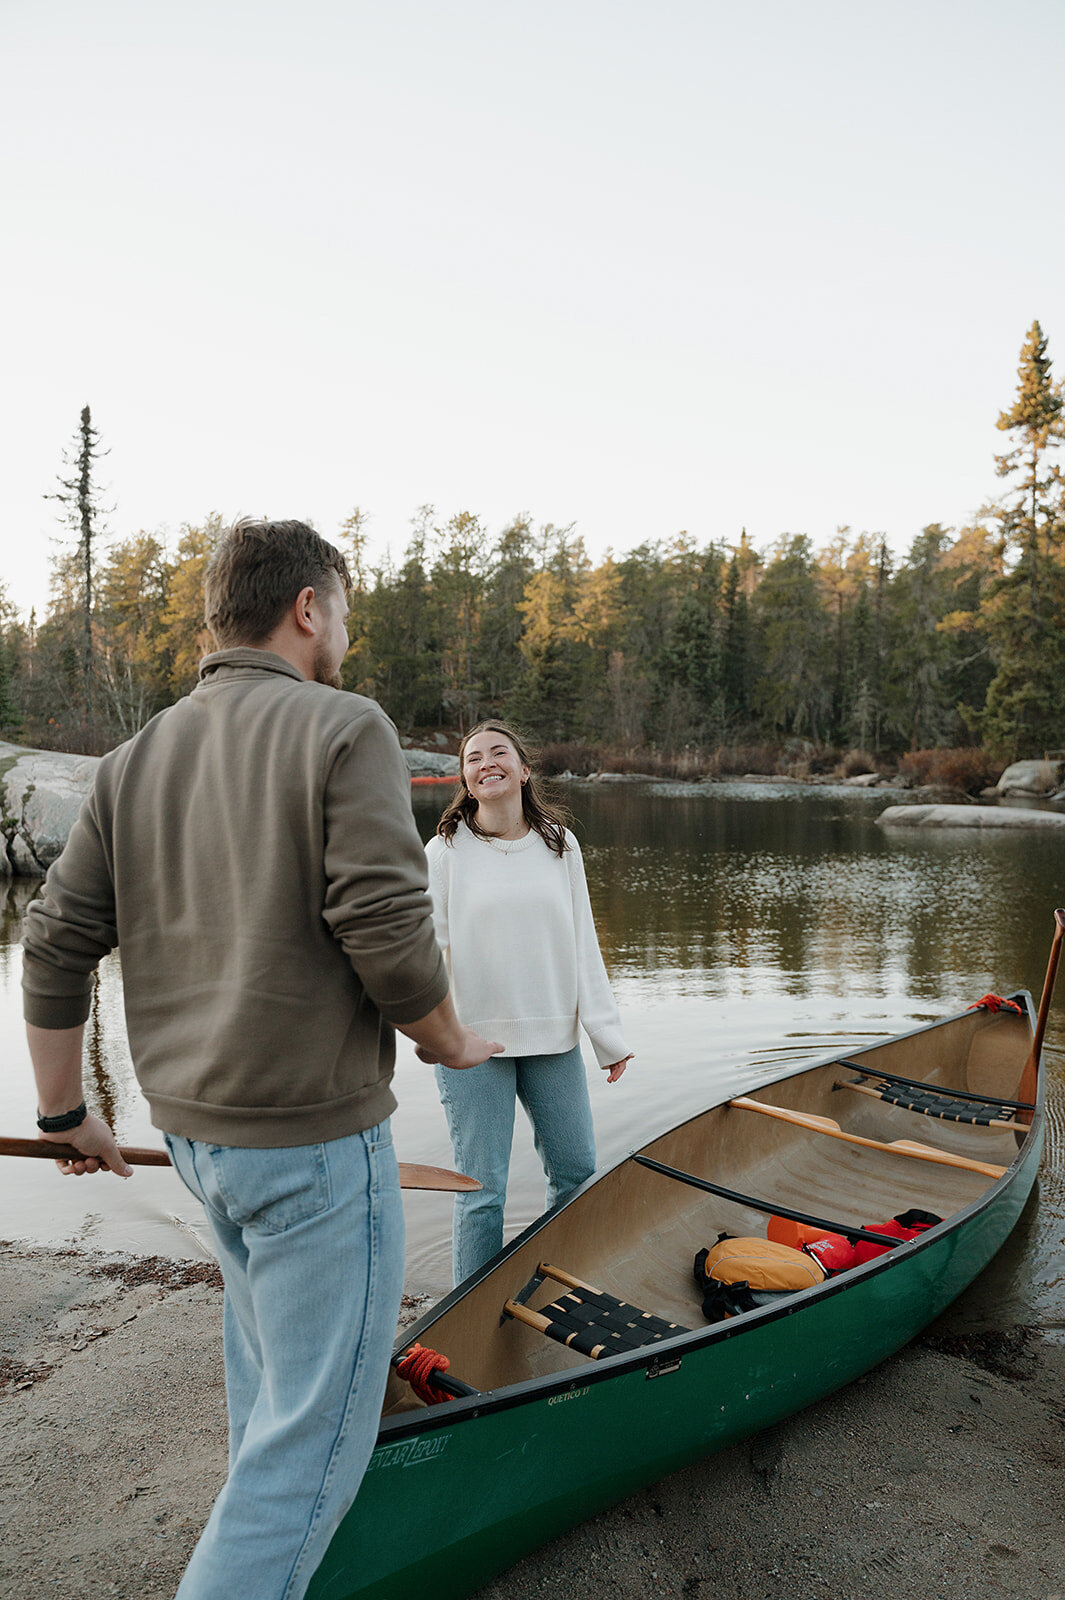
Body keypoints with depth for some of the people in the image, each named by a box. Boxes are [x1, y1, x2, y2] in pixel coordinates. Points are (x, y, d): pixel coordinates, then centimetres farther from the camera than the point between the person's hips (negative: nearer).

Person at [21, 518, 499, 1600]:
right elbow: (385, 928, -22)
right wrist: (453, 1044, -3)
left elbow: (54, 944, 7)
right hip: (313, 1136, -8)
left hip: (190, 1125, 8)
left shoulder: (135, 758, 6)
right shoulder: (344, 729, -14)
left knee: (264, 1373, 29)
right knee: (318, 1424, 7)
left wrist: (63, 1112, 17)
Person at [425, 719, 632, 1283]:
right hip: (472, 1040, -3)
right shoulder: (445, 850, -3)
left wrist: (608, 1033, 6)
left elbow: (582, 944, 8)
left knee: (576, 1171, 13)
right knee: (482, 1189, 2)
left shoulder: (559, 845, 6)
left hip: (553, 1036, 4)